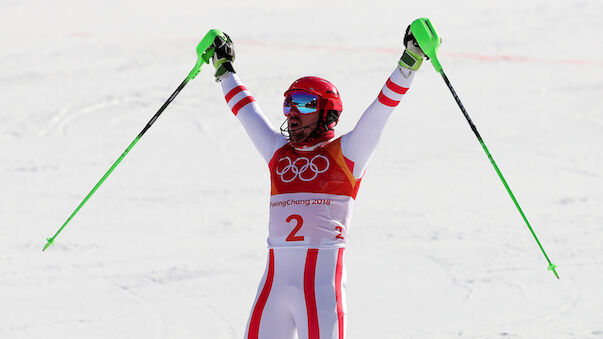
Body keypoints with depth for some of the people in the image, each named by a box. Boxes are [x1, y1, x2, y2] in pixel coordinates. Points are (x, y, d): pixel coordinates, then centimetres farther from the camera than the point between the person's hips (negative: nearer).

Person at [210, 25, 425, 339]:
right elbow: (246, 111, 32)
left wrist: (410, 59, -9)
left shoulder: (343, 152, 5)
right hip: (275, 276, 5)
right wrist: (224, 69, 42)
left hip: (322, 278, -5)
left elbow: (381, 108, -1)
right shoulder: (279, 151, 19)